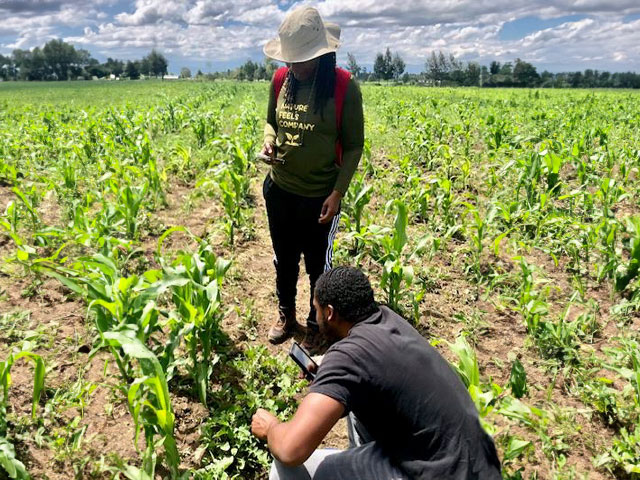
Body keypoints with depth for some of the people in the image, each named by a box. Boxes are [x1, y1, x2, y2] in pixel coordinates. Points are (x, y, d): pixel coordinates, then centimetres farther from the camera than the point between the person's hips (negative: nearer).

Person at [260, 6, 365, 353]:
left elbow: (353, 146, -9)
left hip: (320, 196, -4)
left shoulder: (344, 86, -15)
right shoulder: (281, 81, -2)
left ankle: (317, 325, 37)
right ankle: (285, 314, 45)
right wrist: (269, 142, -9)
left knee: (318, 265, 13)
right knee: (284, 259, 21)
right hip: (280, 191, 4)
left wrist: (338, 192, -15)